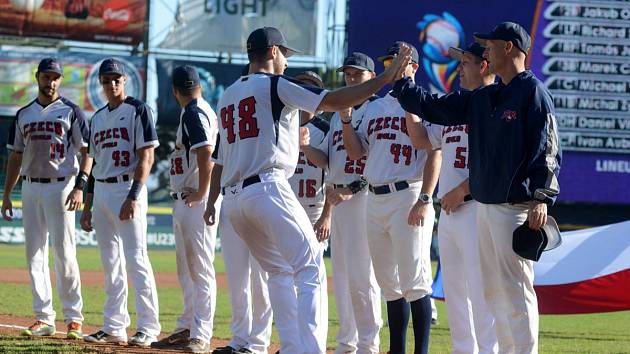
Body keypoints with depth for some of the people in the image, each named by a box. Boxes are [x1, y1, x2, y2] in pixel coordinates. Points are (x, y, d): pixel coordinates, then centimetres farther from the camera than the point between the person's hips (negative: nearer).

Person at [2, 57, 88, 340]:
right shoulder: (24, 114, 13)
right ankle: (44, 319, 8)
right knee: (35, 255, 4)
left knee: (64, 253, -9)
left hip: (61, 187, -5)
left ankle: (73, 317, -3)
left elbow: (87, 152, -4)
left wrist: (80, 186, -16)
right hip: (30, 187, 5)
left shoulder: (71, 112, -1)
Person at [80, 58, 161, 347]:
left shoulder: (138, 110, -5)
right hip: (101, 192, 8)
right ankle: (114, 327, 11)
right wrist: (87, 206, 16)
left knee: (136, 258, -12)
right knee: (110, 263, 8)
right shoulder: (98, 118, 18)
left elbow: (146, 157, -12)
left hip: (128, 189, -8)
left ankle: (148, 328, -11)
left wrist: (133, 197, -21)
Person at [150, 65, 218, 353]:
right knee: (186, 270, 16)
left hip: (196, 203, -11)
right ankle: (187, 328, 23)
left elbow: (206, 151, -26)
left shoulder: (193, 113, -13)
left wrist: (202, 193, -21)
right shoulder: (201, 110, 17)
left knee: (200, 270, -10)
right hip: (184, 202, 11)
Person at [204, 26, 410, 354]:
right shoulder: (276, 86, 0)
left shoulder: (227, 96, 21)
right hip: (268, 190, -7)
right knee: (310, 268, -9)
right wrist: (387, 77, -6)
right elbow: (334, 101, -8)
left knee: (279, 270, 20)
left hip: (232, 199, 8)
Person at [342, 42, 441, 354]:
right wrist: (345, 117, 3)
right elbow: (355, 152, 18)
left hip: (408, 197, -7)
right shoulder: (375, 108, 19)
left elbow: (434, 155, -10)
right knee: (389, 282, 10)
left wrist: (425, 200, -18)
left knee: (414, 280, -10)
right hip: (375, 199, 7)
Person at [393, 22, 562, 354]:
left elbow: (547, 150, -15)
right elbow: (434, 107, 23)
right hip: (485, 204, 9)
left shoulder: (533, 92, -8)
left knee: (516, 289, -11)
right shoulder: (482, 98, 17)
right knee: (494, 290, 10)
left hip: (516, 206, -9)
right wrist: (400, 81, 17)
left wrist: (542, 197, -22)